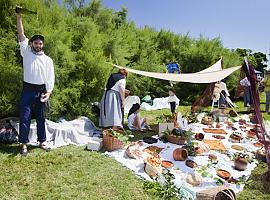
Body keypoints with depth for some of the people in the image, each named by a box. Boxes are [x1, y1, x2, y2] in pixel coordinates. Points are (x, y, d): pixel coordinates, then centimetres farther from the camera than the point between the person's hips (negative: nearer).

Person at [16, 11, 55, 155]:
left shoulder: (48, 60, 7)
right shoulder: (26, 53, 7)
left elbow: (50, 78, 1)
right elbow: (21, 35, 0)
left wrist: (48, 92, -11)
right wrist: (19, 17, -7)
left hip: (41, 91, 1)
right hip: (28, 90, 0)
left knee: (41, 118, 8)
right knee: (25, 117, -1)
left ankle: (42, 141, 18)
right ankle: (24, 143, 7)